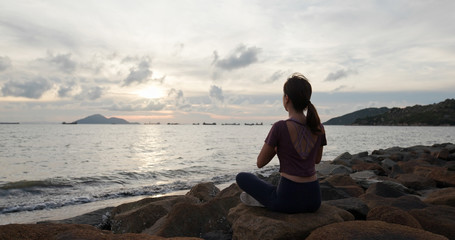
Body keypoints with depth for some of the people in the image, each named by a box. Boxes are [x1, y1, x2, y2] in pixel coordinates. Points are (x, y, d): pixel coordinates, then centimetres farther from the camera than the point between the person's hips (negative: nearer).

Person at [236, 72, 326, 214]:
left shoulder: (280, 128, -17)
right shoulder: (318, 128, -1)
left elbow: (260, 163, -7)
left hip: (288, 200, -5)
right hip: (314, 199, 5)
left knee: (241, 177, 16)